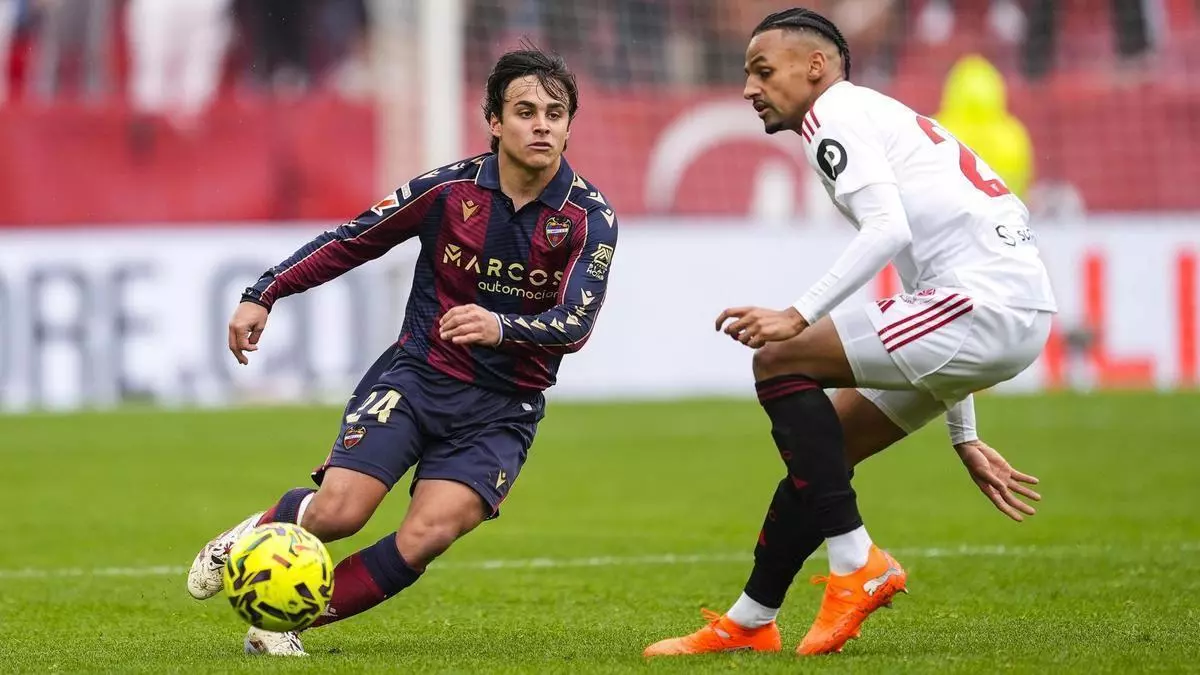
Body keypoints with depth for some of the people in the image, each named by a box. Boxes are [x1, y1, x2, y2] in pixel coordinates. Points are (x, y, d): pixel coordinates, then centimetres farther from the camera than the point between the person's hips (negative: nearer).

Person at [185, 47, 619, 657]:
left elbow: (576, 323, -18)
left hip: (502, 410, 0)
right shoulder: (451, 188, -5)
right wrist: (264, 294, -3)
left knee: (424, 539, -23)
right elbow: (350, 241, 5)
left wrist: (502, 327, -38)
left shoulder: (590, 218, -7)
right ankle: (255, 534, 15)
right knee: (336, 514, -19)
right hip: (416, 375, 0)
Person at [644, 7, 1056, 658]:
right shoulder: (883, 119, 30)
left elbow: (889, 230, -17)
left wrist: (800, 316, -21)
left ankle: (857, 565, -9)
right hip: (1016, 315, 10)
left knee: (779, 363, -10)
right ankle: (748, 623, 24)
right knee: (820, 445, 16)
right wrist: (964, 438, 34)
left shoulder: (835, 111, 0)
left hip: (986, 301, -10)